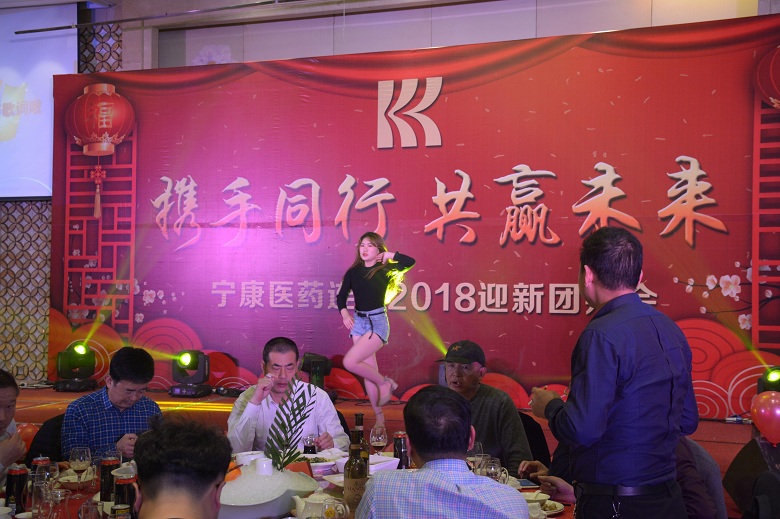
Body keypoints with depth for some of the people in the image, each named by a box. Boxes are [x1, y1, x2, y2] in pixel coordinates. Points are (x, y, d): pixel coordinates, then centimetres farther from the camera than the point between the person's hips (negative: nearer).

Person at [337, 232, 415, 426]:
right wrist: (344, 313, -14)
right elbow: (341, 296, 5)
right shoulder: (353, 272, 5)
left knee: (350, 362, -19)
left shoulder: (385, 270, -6)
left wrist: (388, 255, -7)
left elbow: (410, 262, -18)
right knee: (369, 370, 7)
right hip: (358, 321, 5)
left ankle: (385, 383, 5)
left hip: (377, 322, -5)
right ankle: (379, 417, 17)